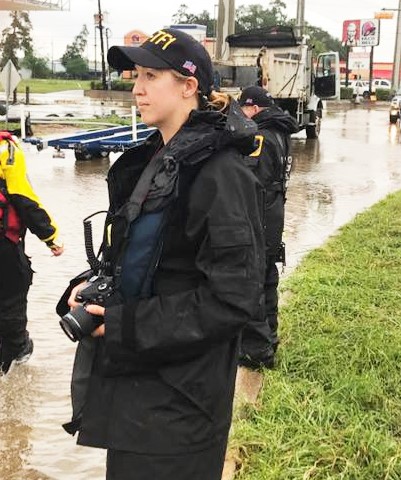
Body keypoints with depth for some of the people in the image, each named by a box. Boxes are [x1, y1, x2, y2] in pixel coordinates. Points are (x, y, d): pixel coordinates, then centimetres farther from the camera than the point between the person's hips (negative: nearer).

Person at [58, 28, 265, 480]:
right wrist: (88, 288, -1)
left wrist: (126, 327, -21)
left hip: (178, 399, -8)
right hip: (126, 378, 8)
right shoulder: (147, 160, 8)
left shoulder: (221, 173, -18)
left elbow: (233, 297, -22)